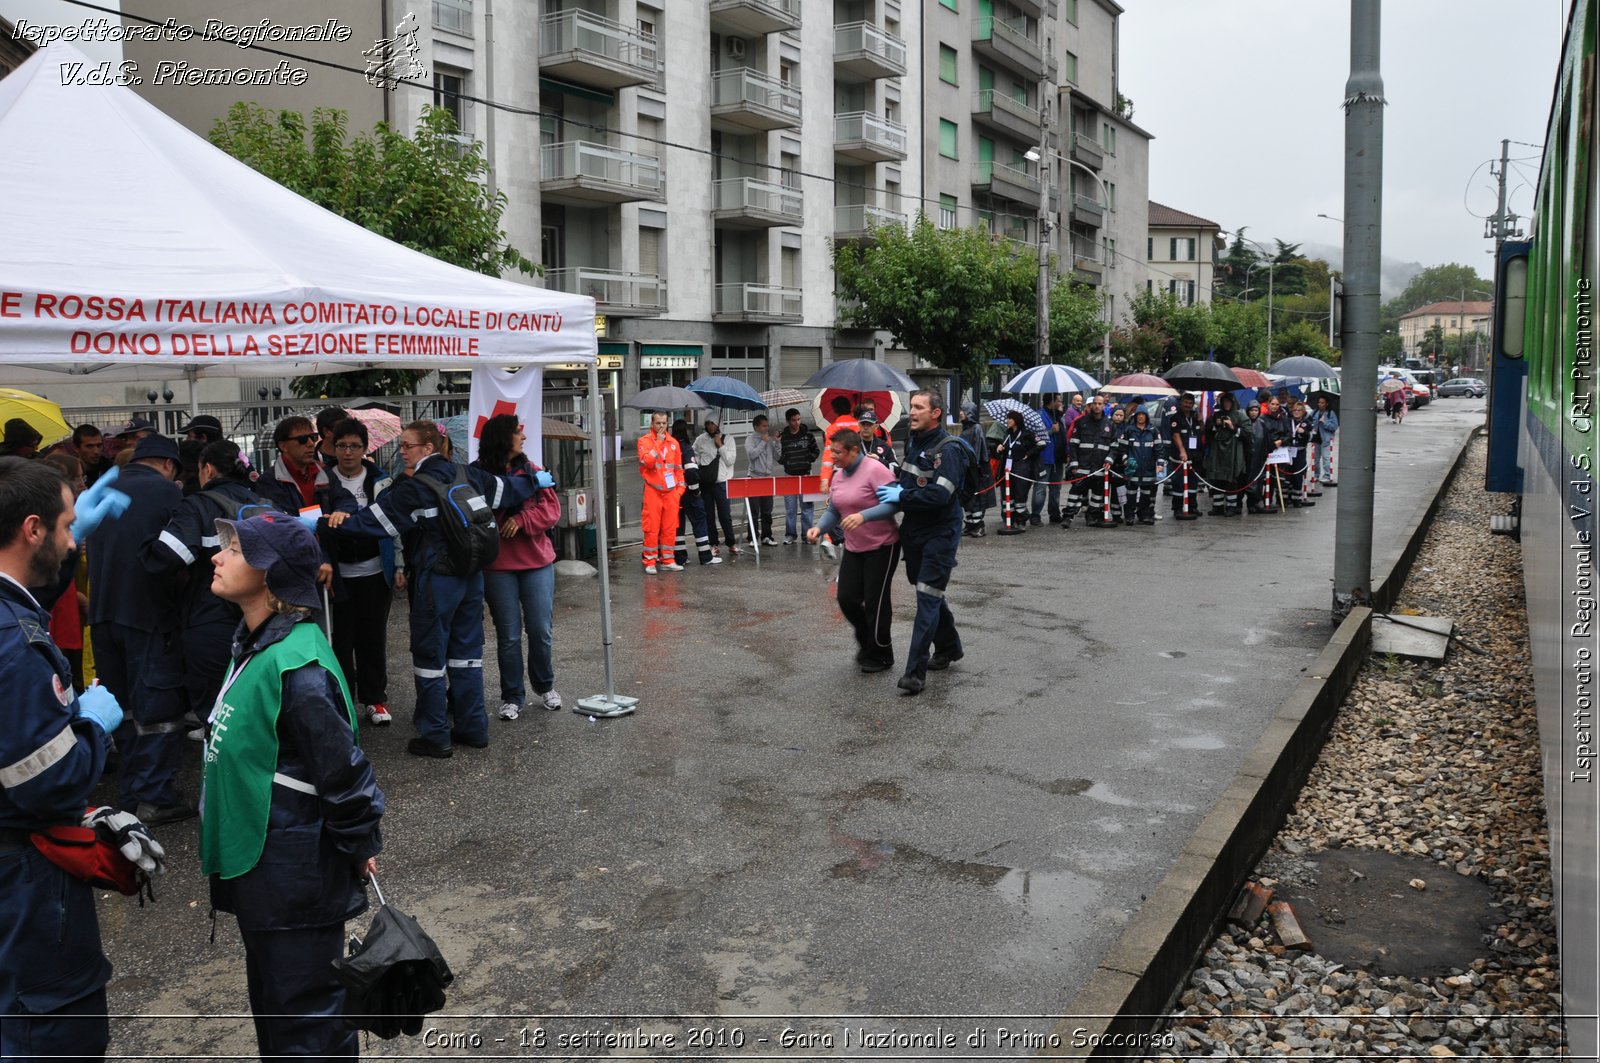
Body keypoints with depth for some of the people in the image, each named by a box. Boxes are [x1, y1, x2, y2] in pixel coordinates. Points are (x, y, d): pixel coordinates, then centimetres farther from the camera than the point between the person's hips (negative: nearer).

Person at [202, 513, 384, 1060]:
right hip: (256, 862, 10)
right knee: (271, 1000, 25)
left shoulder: (296, 666, -27)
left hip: (296, 875, -9)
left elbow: (342, 768, -23)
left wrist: (360, 847, -12)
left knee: (305, 1018, 7)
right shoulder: (254, 644, 4)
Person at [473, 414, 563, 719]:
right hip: (498, 567, -2)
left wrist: (522, 519, -14)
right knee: (508, 635, 5)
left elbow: (552, 508, 0)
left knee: (540, 630, 6)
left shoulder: (531, 470, 5)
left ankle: (545, 687, 26)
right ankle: (512, 696, 19)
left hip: (537, 562, 2)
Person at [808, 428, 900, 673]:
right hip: (853, 548, 7)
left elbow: (893, 503, -26)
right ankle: (866, 642, 28)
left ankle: (881, 656, 20)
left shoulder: (875, 470, -18)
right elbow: (834, 510, 10)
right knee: (847, 598, 2)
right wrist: (819, 528, -9)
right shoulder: (838, 476, 6)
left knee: (875, 601, 0)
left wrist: (863, 516, -38)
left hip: (882, 546, -7)